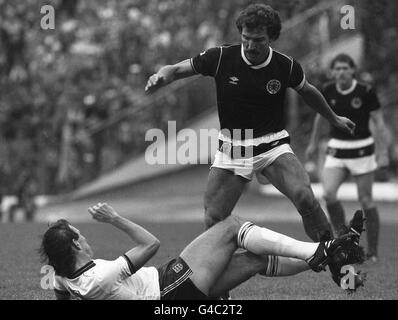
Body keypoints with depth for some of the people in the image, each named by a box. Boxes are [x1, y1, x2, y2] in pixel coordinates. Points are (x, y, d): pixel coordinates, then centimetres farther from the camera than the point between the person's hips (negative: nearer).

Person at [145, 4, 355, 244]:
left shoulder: (287, 66, -8)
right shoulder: (221, 57, -11)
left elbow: (307, 91, 14)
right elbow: (176, 70, -2)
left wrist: (334, 118, 28)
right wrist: (161, 76, -26)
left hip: (273, 146, -1)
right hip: (232, 149, 1)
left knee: (304, 197, -26)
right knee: (213, 221, -6)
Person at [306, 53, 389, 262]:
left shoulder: (366, 92, -12)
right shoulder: (328, 91, -1)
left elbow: (379, 122, -7)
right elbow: (321, 116, 16)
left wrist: (384, 152, -13)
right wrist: (313, 142, 23)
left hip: (362, 150, -3)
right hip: (337, 150, 3)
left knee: (366, 200, 0)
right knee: (328, 194, -16)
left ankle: (373, 251, 10)